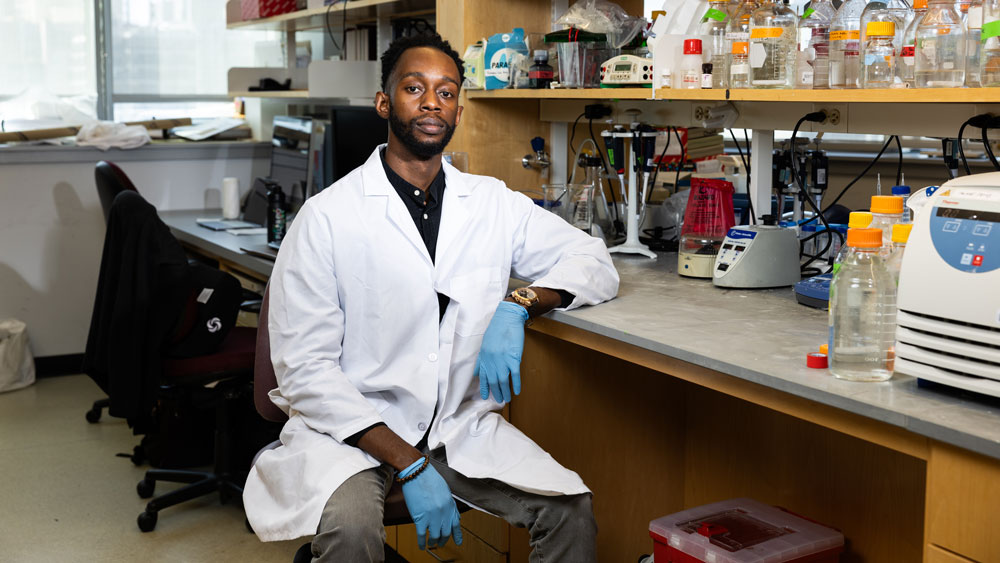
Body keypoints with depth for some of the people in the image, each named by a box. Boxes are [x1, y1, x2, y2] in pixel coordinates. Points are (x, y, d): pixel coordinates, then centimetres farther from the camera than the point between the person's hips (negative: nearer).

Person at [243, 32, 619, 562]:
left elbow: (595, 262, 8)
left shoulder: (493, 203, 6)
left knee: (570, 510, -17)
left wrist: (517, 306, -14)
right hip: (352, 427, -3)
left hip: (461, 423, 4)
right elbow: (305, 369, -11)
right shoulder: (326, 216, -7)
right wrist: (409, 466, -19)